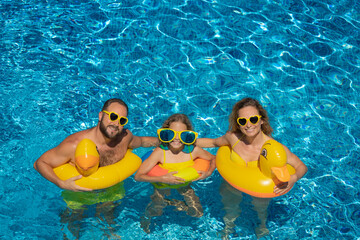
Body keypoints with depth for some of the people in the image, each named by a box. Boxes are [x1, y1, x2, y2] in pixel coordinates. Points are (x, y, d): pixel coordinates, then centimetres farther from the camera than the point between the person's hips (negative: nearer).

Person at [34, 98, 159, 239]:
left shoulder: (125, 137, -23)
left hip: (111, 189, 3)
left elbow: (140, 141, 3)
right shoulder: (74, 145, -38)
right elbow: (40, 163, -28)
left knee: (108, 210, 26)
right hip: (80, 192, -3)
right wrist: (61, 184, -41)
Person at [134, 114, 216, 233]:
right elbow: (138, 176, -32)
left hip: (184, 184, 3)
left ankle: (171, 203, 29)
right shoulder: (160, 152, -34)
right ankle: (147, 217, 42)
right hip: (162, 185, -2)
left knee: (197, 213, 6)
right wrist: (162, 179, -42)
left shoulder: (193, 150, -27)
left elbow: (213, 158, -6)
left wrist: (208, 173, -26)